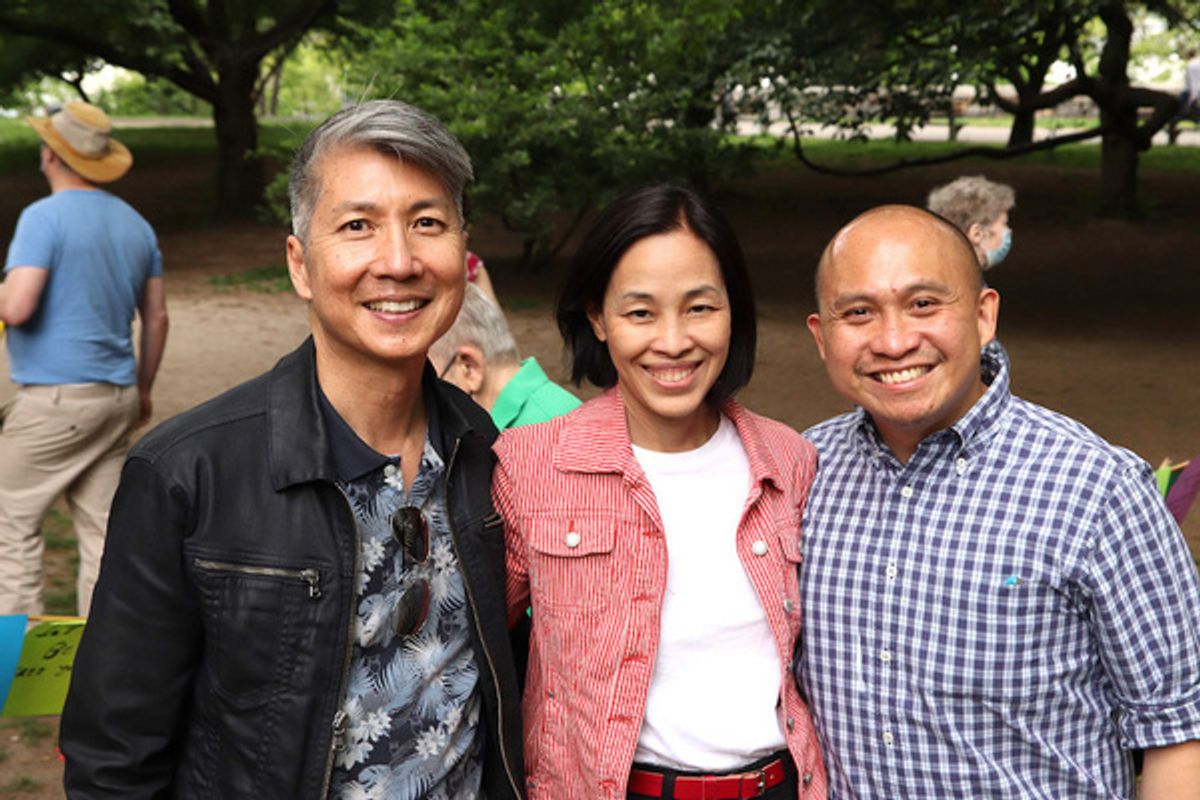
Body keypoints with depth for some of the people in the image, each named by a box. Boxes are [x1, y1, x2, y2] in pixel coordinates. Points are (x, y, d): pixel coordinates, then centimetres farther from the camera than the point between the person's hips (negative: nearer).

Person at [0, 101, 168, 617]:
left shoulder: (44, 217, -11)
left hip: (56, 400, -7)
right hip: (117, 398, 7)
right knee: (102, 531, 10)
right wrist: (142, 390, 24)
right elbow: (157, 318, 15)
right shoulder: (136, 224, 11)